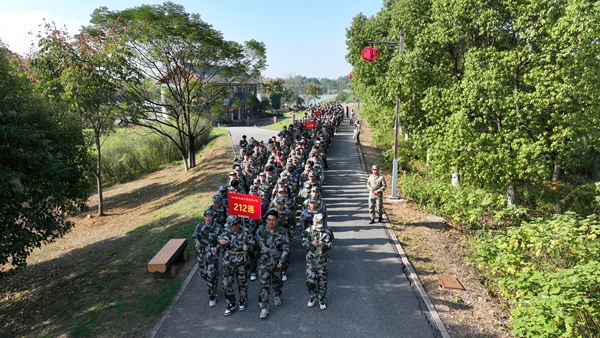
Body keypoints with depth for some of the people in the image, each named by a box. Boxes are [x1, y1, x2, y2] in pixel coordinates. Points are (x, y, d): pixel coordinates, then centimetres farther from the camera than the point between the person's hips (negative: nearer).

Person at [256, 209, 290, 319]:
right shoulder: (260, 231, -8)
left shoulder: (282, 232, -10)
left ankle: (277, 296, 49)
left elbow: (286, 248, -7)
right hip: (264, 262, -1)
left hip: (277, 262, 1)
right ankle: (264, 308, 4)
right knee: (264, 285, -5)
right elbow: (256, 244, 6)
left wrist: (282, 261, -13)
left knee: (277, 281, 20)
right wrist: (257, 256, 8)